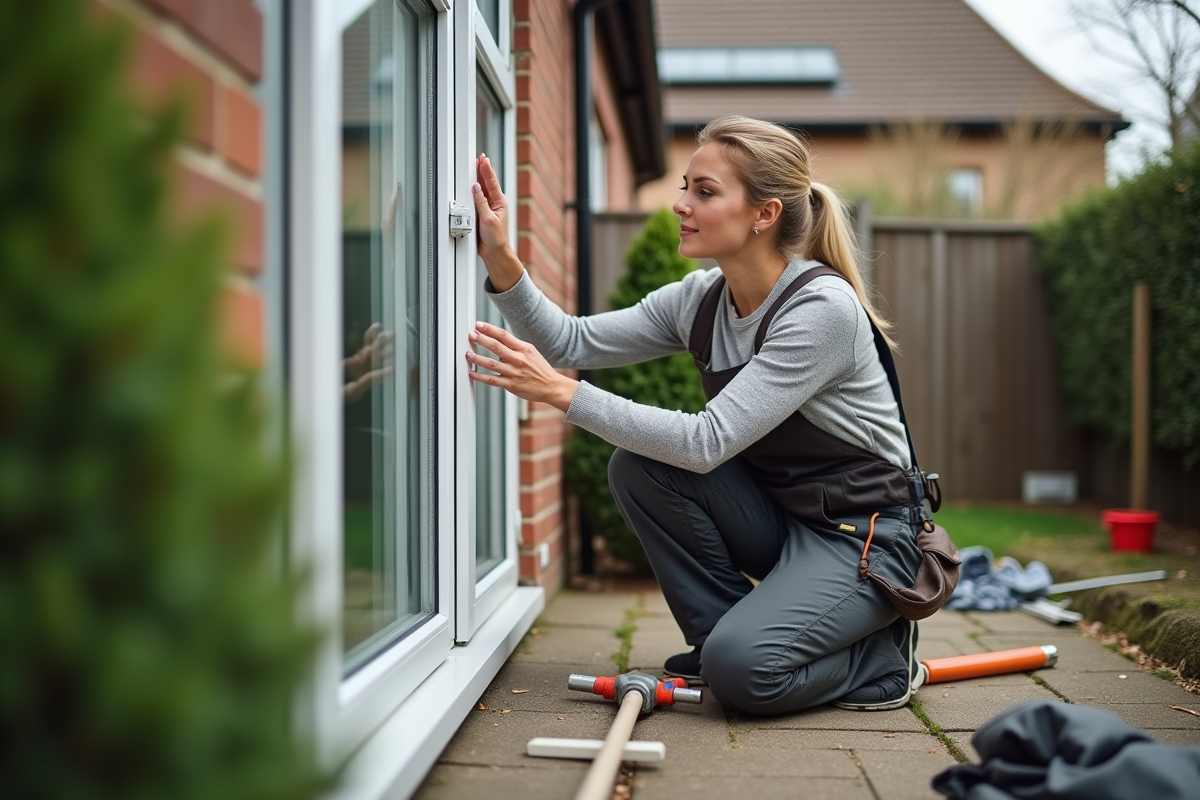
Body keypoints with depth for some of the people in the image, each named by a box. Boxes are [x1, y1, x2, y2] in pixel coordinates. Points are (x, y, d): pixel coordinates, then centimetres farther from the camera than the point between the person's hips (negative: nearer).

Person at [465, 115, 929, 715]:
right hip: (775, 511, 7)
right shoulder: (701, 299, -1)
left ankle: (877, 654, 3)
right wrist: (501, 260, -16)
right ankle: (729, 634, 1)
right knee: (637, 467, -14)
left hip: (862, 530, -7)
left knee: (741, 671, -27)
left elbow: (708, 442, -30)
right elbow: (574, 341, -2)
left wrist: (561, 393, -32)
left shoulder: (823, 306, -24)